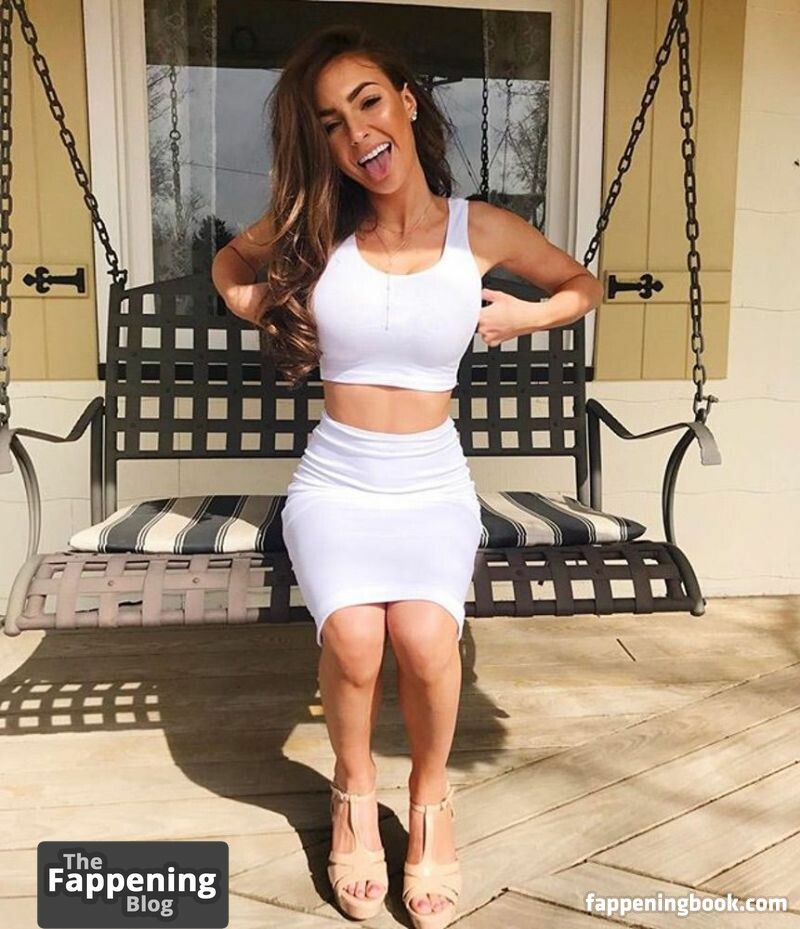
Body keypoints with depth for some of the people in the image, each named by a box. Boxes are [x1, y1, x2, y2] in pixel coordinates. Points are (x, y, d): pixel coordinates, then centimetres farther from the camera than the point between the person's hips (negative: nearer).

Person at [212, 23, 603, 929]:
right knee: (354, 642, -24)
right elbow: (230, 261, 22)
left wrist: (520, 317, -3)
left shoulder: (481, 230, -2)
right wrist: (256, 305, 3)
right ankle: (355, 789, 10)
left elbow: (585, 287, 15)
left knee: (426, 641, -25)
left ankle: (430, 801, 8)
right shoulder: (316, 230, 1)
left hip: (433, 486, 0)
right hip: (334, 483, 1)